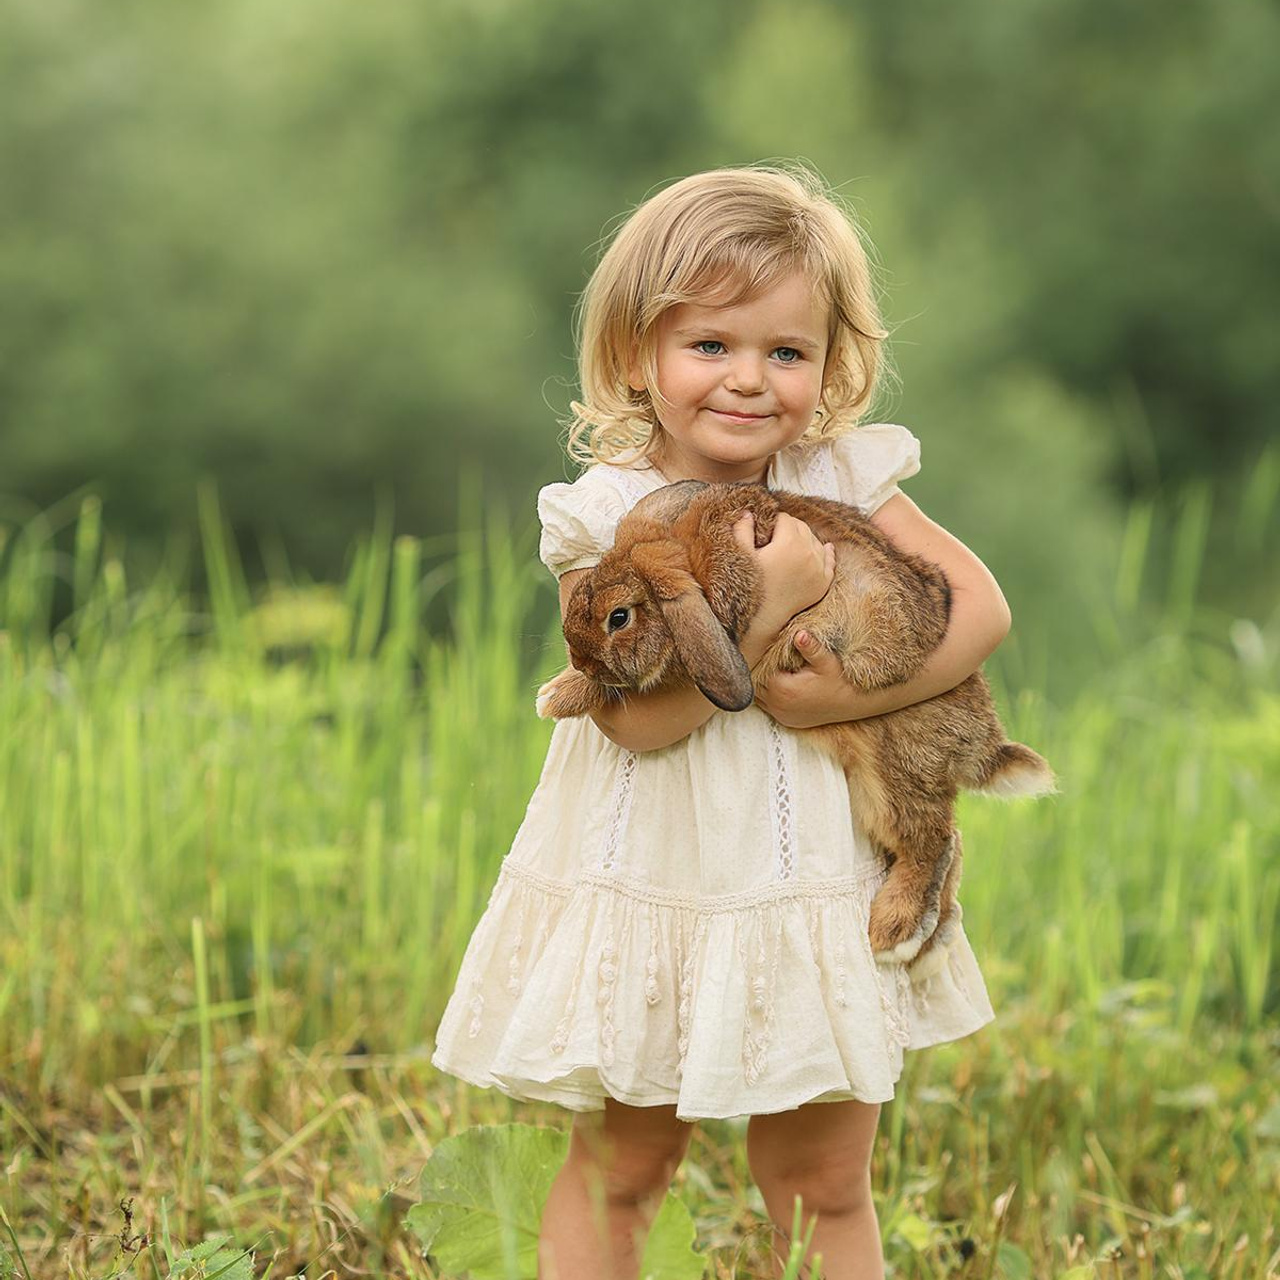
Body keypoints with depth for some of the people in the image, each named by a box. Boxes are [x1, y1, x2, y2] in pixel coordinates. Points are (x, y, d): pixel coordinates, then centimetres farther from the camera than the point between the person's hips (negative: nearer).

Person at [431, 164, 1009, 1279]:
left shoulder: (840, 479, -1)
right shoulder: (603, 515, -12)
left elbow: (981, 604, -4)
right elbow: (639, 717, -22)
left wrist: (861, 693, -18)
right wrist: (774, 591, -27)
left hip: (821, 897, 3)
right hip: (654, 894, -2)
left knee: (826, 1186, 11)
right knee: (619, 1169, 12)